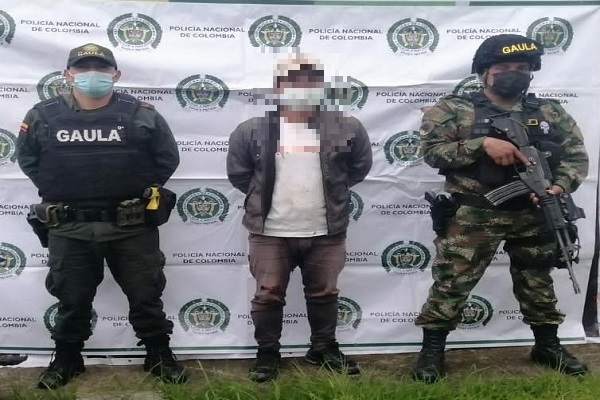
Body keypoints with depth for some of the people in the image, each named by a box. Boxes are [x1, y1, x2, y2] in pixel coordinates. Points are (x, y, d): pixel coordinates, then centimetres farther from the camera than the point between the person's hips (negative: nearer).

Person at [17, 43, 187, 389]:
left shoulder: (141, 115, -3)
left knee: (145, 295, 8)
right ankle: (67, 358, 34)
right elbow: (28, 159, 13)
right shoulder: (44, 117, 0)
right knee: (72, 299, 14)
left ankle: (159, 355, 26)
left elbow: (167, 158, 5)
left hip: (132, 227, -1)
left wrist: (140, 192, 4)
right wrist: (56, 192, 7)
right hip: (69, 229, 1)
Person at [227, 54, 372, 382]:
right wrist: (264, 196, 8)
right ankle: (267, 354, 25)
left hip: (326, 233, 1)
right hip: (271, 233, -1)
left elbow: (360, 166, 11)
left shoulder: (346, 128, -4)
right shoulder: (252, 131, -5)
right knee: (268, 296, 7)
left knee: (324, 294, 15)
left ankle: (324, 350, 34)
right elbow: (238, 173, 7)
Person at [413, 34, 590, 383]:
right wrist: (482, 143, -22)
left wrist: (558, 187, -14)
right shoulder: (455, 109, -3)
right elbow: (432, 150, -12)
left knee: (538, 282, 17)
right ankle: (432, 351, 13)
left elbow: (577, 156, 6)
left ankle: (548, 346, 36)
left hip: (534, 214, 4)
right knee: (452, 282, -2)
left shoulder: (551, 113, 8)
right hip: (474, 215, -3)